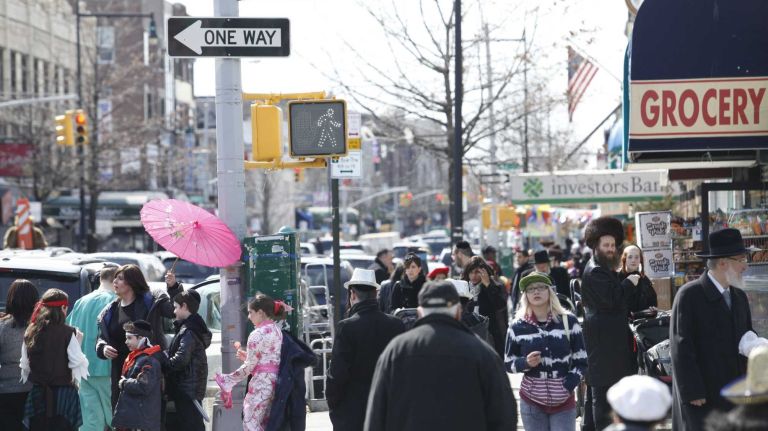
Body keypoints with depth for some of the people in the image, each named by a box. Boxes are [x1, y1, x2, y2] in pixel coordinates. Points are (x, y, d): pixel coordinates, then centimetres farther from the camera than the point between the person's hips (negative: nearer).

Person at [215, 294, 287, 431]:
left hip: (261, 382, -9)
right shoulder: (276, 330, 11)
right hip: (275, 381, 9)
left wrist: (228, 380, -3)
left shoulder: (258, 334, -14)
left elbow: (249, 366, -13)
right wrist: (248, 357, 19)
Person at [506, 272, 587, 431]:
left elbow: (581, 361, 3)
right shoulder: (517, 326, 0)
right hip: (532, 402, 0)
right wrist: (526, 363, -14)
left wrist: (567, 387, -9)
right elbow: (508, 363, 7)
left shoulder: (569, 321, 0)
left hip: (564, 401, 0)